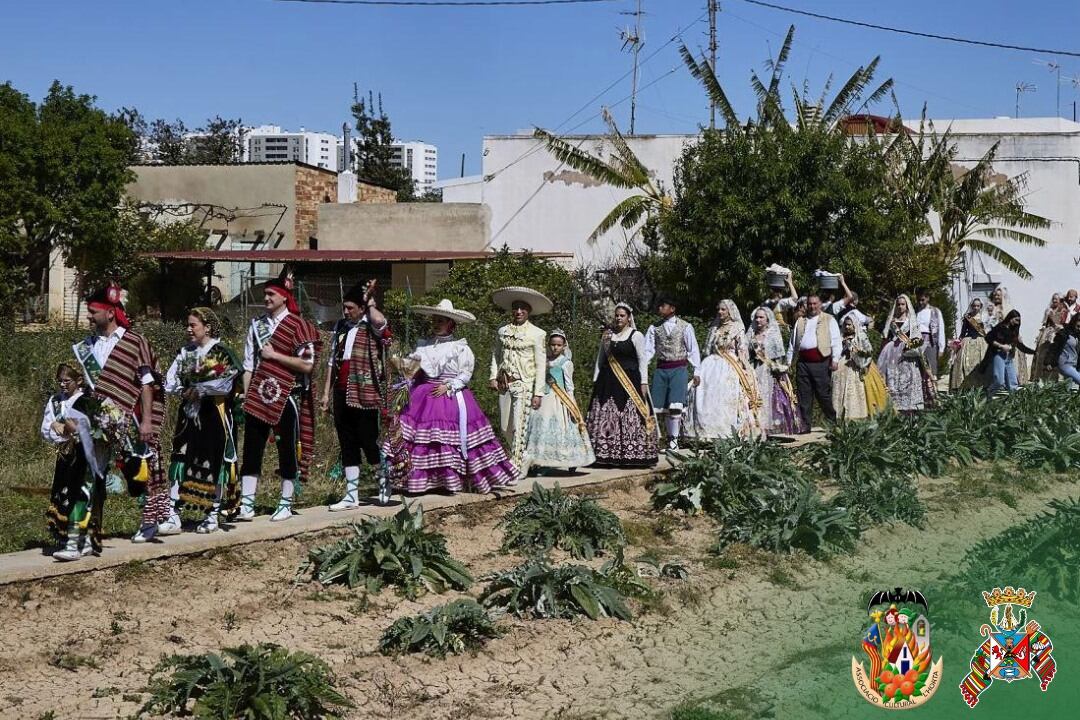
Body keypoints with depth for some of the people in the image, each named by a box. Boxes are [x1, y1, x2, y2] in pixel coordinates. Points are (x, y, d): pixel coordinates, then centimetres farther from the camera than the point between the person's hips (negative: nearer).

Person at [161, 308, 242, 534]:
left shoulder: (222, 354, -6)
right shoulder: (185, 352, 11)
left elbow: (225, 383, -16)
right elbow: (171, 381, 7)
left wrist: (198, 390, -13)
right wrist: (183, 391, -11)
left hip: (213, 416, -5)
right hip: (189, 415, 5)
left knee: (213, 463, 2)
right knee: (180, 461, -2)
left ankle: (213, 515, 14)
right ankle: (173, 516, -1)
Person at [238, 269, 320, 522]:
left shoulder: (298, 326, -4)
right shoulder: (257, 325, 11)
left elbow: (307, 364, -11)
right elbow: (248, 364, 13)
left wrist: (274, 355, -12)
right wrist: (245, 395, 6)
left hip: (286, 397, -4)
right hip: (258, 396, 4)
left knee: (287, 450, 4)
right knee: (251, 450, 1)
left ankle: (286, 504, 13)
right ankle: (246, 506, 3)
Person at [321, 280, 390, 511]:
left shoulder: (371, 327, -4)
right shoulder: (341, 327, 15)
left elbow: (380, 321, -30)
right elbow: (332, 361, 18)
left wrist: (370, 301, -14)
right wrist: (326, 392, 14)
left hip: (364, 394, -6)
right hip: (342, 394, 6)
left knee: (368, 442, -2)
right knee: (347, 445, 8)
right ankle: (351, 496, 12)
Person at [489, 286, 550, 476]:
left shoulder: (536, 334, -2)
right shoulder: (502, 331, 10)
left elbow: (540, 365, -4)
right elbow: (496, 355, 18)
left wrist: (538, 393, -8)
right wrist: (493, 376, 2)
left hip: (524, 384, -5)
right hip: (504, 385, 5)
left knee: (519, 427, -9)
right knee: (505, 427, 9)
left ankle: (517, 468, -4)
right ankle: (524, 456, 30)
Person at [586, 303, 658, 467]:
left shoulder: (636, 335, 0)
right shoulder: (607, 335, 13)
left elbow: (642, 360, -2)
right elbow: (600, 358, 18)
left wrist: (644, 383, -8)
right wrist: (595, 379, 12)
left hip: (629, 382, -4)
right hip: (608, 381, 5)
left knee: (630, 418, -7)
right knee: (605, 417, 0)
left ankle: (631, 455, -4)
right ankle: (605, 454, 3)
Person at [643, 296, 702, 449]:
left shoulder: (685, 327, 2)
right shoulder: (654, 328, 9)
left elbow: (693, 350, 4)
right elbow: (648, 350, 4)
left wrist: (696, 372, 1)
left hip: (679, 369, -3)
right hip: (660, 369, 3)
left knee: (675, 406, -13)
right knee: (656, 405, 1)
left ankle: (673, 440, -2)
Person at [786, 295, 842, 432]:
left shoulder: (829, 320, 9)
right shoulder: (800, 322, 20)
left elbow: (836, 341, 0)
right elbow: (793, 343, 21)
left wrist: (835, 359, -11)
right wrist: (788, 362, 14)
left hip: (821, 362, -4)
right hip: (803, 363, 4)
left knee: (823, 393, -4)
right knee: (804, 395, 2)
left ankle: (833, 423, 9)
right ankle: (805, 425, 6)